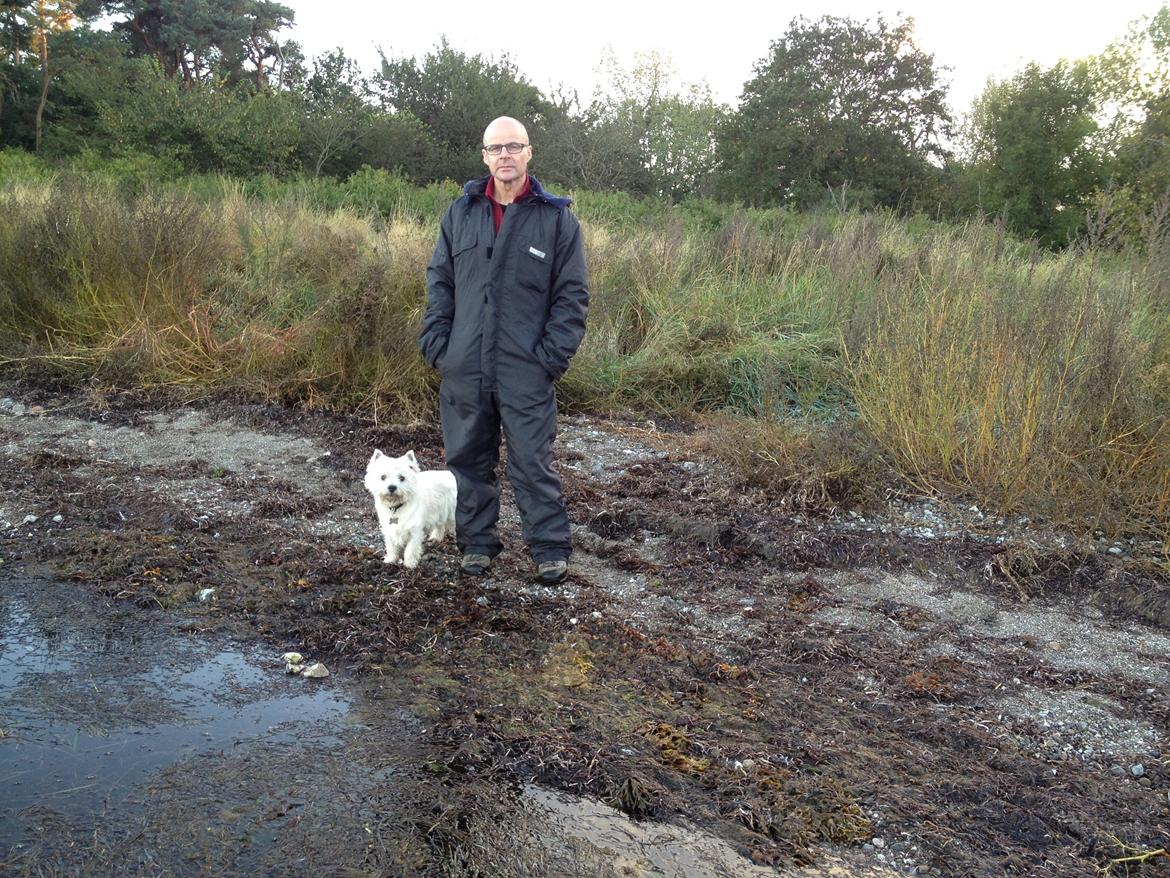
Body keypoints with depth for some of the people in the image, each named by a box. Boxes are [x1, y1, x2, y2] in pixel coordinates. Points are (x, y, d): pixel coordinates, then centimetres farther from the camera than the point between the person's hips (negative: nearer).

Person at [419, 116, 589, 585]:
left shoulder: (557, 218, 1)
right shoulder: (461, 212, 10)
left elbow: (572, 294, 0)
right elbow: (439, 282, 13)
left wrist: (551, 354, -8)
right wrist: (436, 343, 2)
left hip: (525, 372, -3)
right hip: (463, 369, 4)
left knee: (532, 462, 0)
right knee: (468, 459, 11)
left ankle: (550, 548, 13)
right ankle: (476, 542, 24)